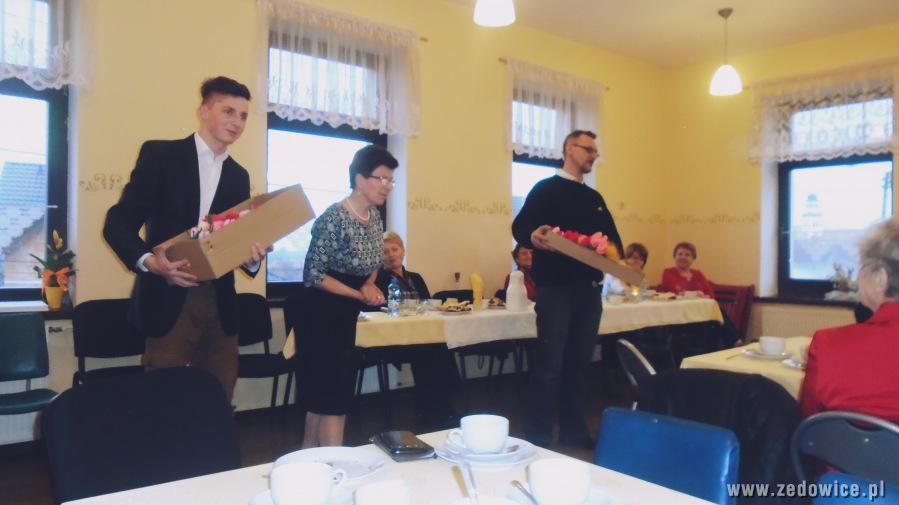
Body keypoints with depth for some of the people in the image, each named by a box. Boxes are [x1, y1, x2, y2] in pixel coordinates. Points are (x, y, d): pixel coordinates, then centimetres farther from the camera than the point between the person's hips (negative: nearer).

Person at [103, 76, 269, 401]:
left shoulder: (239, 175, 16)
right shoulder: (160, 154, 0)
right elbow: (118, 222, -4)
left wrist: (253, 257, -8)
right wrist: (148, 261, -22)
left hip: (220, 304, 5)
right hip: (169, 301, -4)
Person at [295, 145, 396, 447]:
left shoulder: (374, 216, 3)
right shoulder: (333, 218, -21)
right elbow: (313, 275, -20)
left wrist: (370, 286, -4)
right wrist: (359, 294, -18)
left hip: (347, 316, 8)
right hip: (322, 315, -8)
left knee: (321, 396, 16)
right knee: (334, 399, -6)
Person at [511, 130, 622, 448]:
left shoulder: (595, 198, 20)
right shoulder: (546, 189, -1)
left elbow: (612, 236, 20)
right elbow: (519, 226, -12)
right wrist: (533, 236, -35)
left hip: (589, 288, 7)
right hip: (555, 287, -7)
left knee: (580, 361, 11)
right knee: (549, 363, -5)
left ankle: (574, 430, 22)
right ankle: (538, 437, 4)